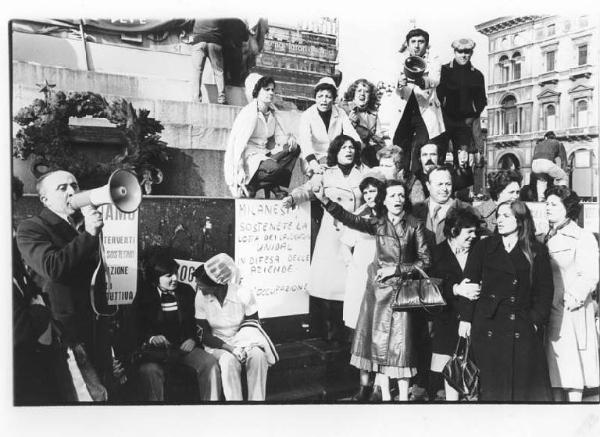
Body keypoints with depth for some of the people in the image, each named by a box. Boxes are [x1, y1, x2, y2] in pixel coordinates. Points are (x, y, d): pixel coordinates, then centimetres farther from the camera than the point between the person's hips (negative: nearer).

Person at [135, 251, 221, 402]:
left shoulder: (187, 291, 11)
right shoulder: (144, 297, 5)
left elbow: (197, 321, 14)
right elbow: (138, 328, 5)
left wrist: (193, 339, -4)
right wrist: (151, 338, -15)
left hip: (184, 346, 2)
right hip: (157, 350, -2)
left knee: (210, 363, -24)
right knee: (149, 370, -35)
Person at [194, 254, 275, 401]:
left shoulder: (244, 295, -15)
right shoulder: (201, 297, -11)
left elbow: (252, 326, -3)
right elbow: (204, 335, -6)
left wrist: (242, 345, -23)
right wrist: (228, 348, -23)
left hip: (243, 341, 0)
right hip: (217, 345, 0)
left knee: (258, 356, -32)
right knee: (229, 360, -34)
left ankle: (257, 400, -20)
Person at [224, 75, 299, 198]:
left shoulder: (272, 112, 8)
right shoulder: (249, 114, -15)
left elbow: (279, 136, 9)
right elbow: (239, 143, -19)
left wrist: (289, 138, -16)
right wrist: (239, 170, -25)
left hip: (264, 153, 8)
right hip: (248, 156, -8)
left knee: (294, 149, -8)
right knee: (275, 168, -33)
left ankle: (272, 186, -7)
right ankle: (249, 186, -7)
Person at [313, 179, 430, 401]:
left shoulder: (414, 225, 0)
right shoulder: (378, 223, 3)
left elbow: (425, 260, 0)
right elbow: (349, 218, -11)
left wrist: (397, 269, -9)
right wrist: (325, 200, -24)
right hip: (378, 288, 2)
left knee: (400, 342, -3)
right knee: (378, 340, 6)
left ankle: (403, 396, 8)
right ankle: (384, 393, 18)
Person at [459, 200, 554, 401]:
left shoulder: (537, 251, 6)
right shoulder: (484, 247, 6)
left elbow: (545, 289, 6)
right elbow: (469, 283, 4)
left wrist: (537, 319, -4)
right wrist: (465, 317, -3)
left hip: (524, 329, 0)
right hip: (488, 327, 0)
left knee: (526, 382, 3)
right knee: (491, 383, 4)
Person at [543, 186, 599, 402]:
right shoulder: (546, 239, 15)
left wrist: (574, 297, -23)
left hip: (572, 312, -5)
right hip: (549, 312, 6)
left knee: (572, 365, 0)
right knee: (555, 366, 9)